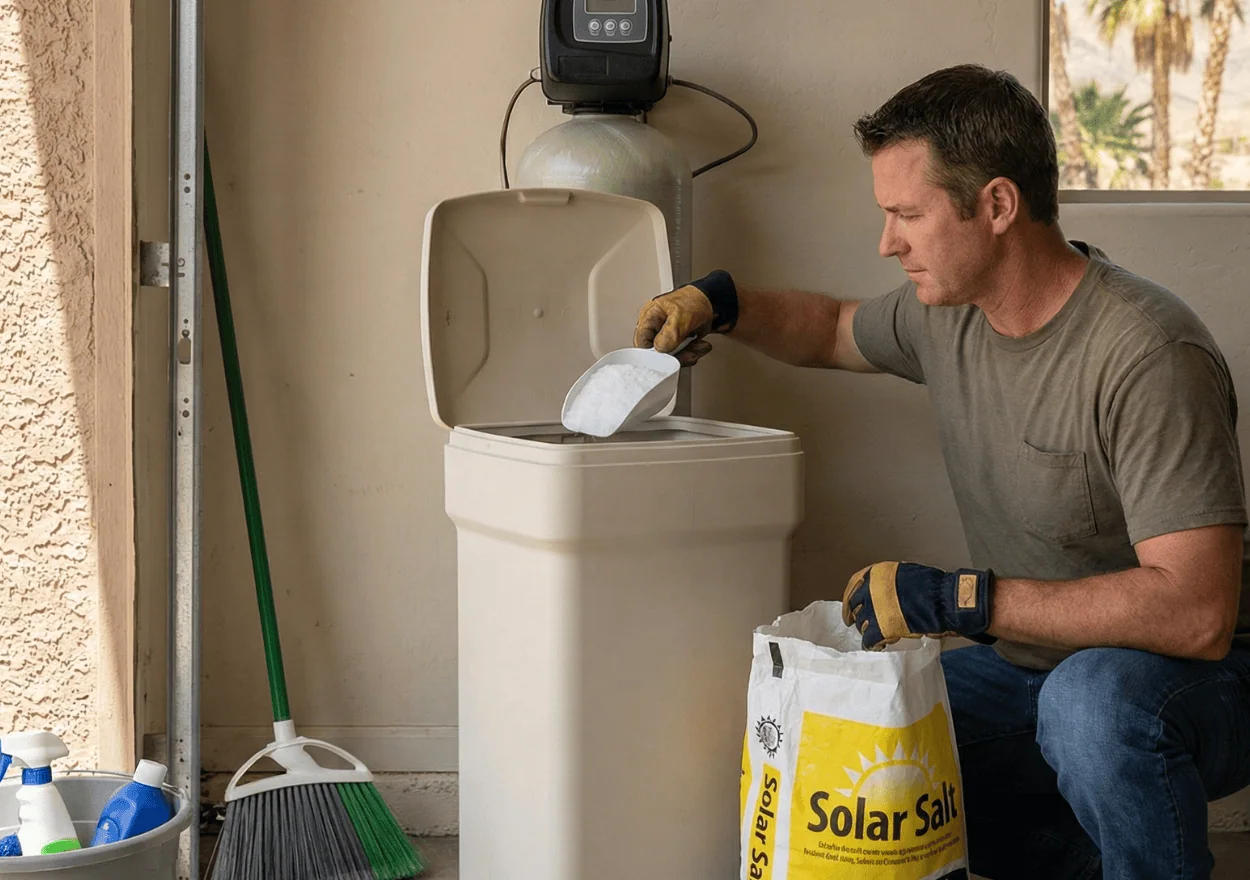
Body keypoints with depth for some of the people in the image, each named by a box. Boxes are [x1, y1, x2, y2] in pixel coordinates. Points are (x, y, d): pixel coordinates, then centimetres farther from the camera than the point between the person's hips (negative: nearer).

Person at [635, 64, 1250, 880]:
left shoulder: (1146, 354, -25)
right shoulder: (950, 314, 1)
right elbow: (835, 329, 26)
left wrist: (956, 600, -31)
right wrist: (721, 302, 7)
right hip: (1031, 667, 8)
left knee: (1097, 696, -39)